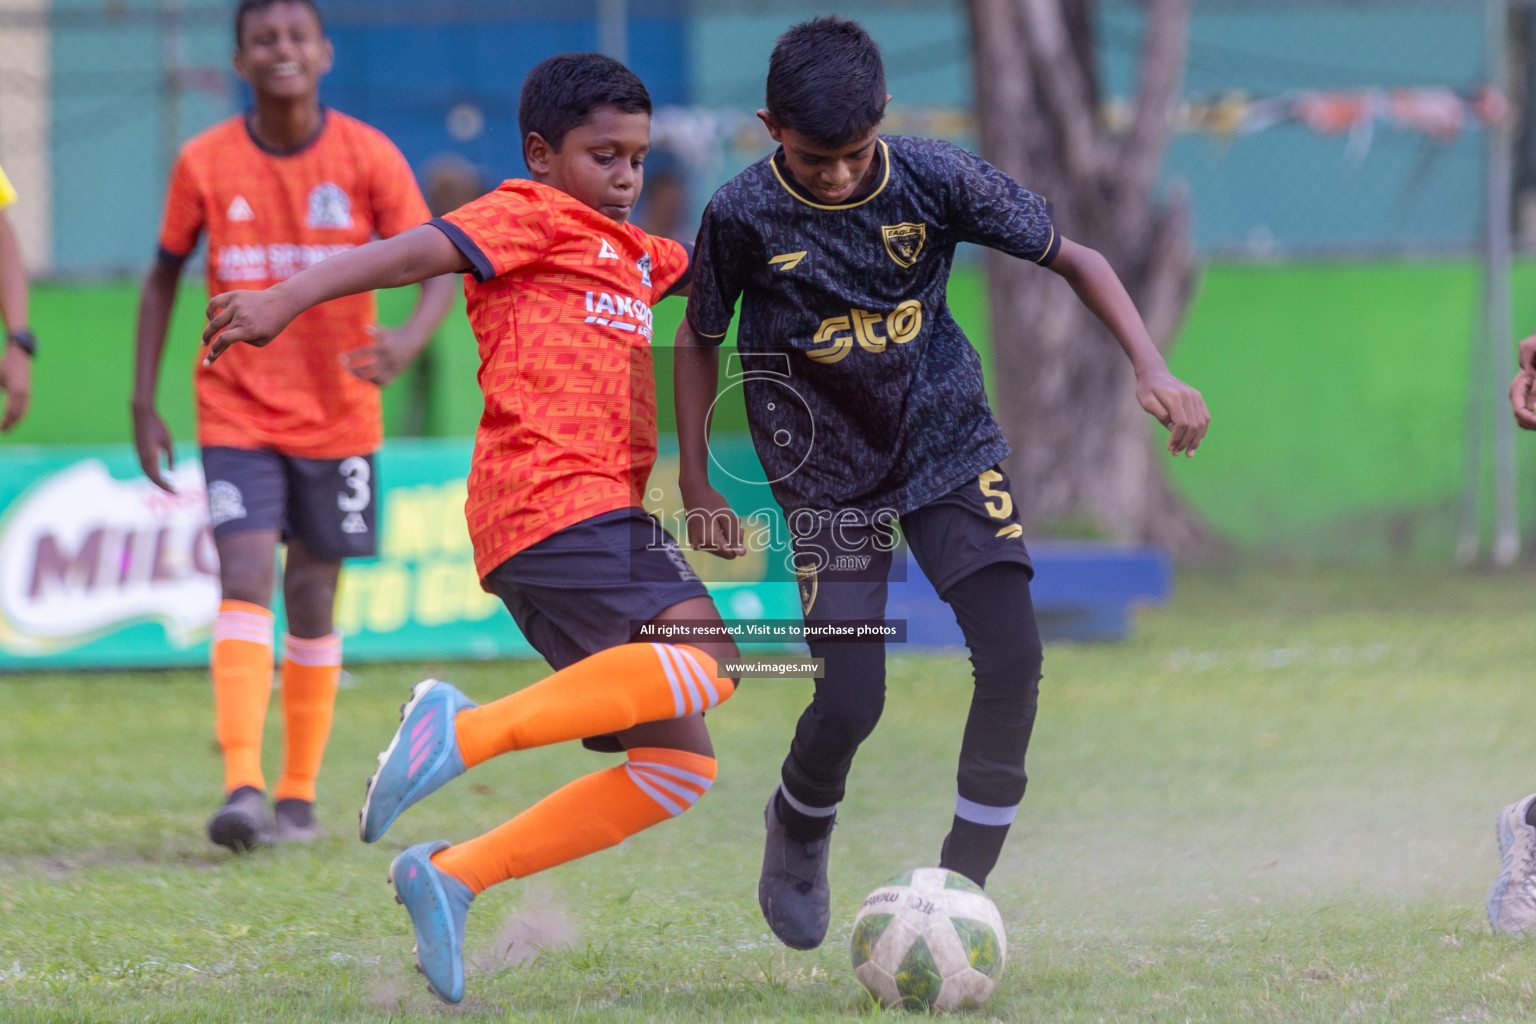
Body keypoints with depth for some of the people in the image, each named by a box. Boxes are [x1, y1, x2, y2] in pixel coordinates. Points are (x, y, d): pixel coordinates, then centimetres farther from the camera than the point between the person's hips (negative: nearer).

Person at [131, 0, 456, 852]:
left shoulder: (369, 159, -6)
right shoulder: (205, 163, -4)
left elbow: (441, 269, -7)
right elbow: (164, 277, 9)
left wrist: (408, 339, -28)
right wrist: (143, 400, 4)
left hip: (338, 415, 1)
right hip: (238, 413, -1)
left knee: (312, 597, 5)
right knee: (245, 577, -16)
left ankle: (299, 795, 17)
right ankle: (242, 786, -25)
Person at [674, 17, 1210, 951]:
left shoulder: (937, 180, -15)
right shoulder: (745, 216, -17)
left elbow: (1074, 259, -5)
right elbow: (700, 338, 1)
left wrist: (1153, 370, -17)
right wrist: (696, 484, -1)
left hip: (948, 443, 2)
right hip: (830, 477, -2)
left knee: (1013, 658, -14)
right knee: (852, 699, -11)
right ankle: (798, 831, 25)